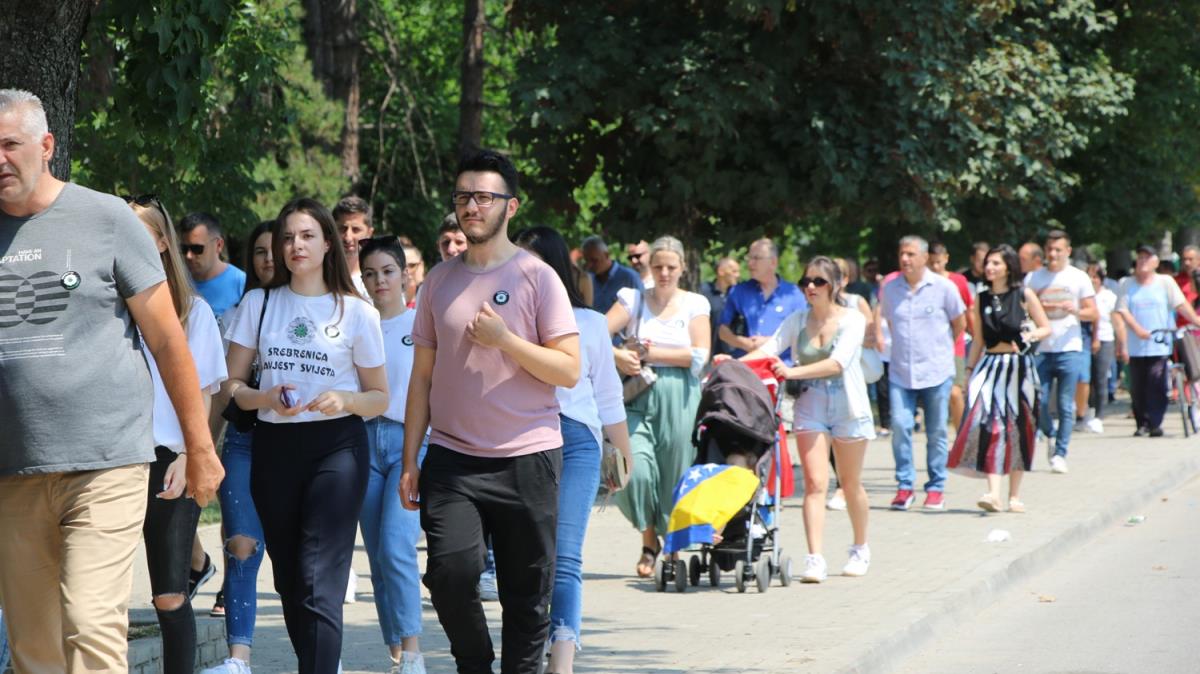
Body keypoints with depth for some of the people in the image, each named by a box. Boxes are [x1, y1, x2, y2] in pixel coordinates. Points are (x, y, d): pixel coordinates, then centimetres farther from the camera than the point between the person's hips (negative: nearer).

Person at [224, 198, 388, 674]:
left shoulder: (356, 312, 3)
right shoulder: (258, 304, 9)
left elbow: (380, 397, 6)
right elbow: (231, 384, 9)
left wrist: (344, 400, -15)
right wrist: (266, 398, -12)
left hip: (336, 446, -4)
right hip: (273, 446, 4)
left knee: (319, 582, -14)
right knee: (288, 579, 9)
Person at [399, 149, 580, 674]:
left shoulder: (536, 277, 0)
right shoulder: (440, 280, 10)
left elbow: (569, 370, -5)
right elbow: (422, 377, 12)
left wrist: (505, 340, -17)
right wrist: (410, 461, 7)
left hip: (526, 457, -2)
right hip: (452, 458, 2)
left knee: (526, 593, 2)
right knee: (451, 570, -16)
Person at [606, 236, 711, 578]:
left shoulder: (695, 304, 8)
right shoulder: (633, 300, 9)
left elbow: (699, 356, -3)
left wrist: (650, 353, -6)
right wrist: (617, 355, -20)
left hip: (679, 399, 0)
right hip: (639, 396, 0)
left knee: (676, 474, -1)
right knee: (635, 470, -15)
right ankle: (649, 541, 5)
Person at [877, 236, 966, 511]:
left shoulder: (943, 287, -3)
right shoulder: (889, 288, 5)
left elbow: (959, 323, 10)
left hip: (936, 371, -2)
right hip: (900, 371, 2)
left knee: (936, 431, 3)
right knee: (900, 425, -10)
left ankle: (936, 489, 12)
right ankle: (904, 486, -1)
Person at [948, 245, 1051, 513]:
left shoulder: (1024, 295, 1)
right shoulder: (982, 299, 10)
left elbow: (1046, 328, 5)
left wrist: (1029, 335, -14)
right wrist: (970, 368, 10)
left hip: (1018, 367, -2)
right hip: (990, 366, 2)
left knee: (1018, 429, 4)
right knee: (989, 425, -14)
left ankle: (1014, 495, 15)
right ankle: (993, 493, -19)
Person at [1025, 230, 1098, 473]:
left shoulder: (1078, 278, 6)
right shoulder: (1033, 278, 9)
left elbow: (1094, 314, 5)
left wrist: (1075, 310, -15)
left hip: (1069, 349, -1)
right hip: (1040, 349, 1)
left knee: (1066, 405, -3)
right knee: (1038, 402, -2)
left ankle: (1060, 454, 4)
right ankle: (1049, 435, 26)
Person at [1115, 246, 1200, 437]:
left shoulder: (1165, 281, 6)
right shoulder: (1127, 284, 7)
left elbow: (1181, 305, 1)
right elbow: (1123, 310, -1)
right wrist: (1137, 328, -15)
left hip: (1160, 346, -2)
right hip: (1136, 347, 2)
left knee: (1157, 386, -10)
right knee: (1137, 387, 4)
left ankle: (1155, 424, -5)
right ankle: (1142, 423, 17)